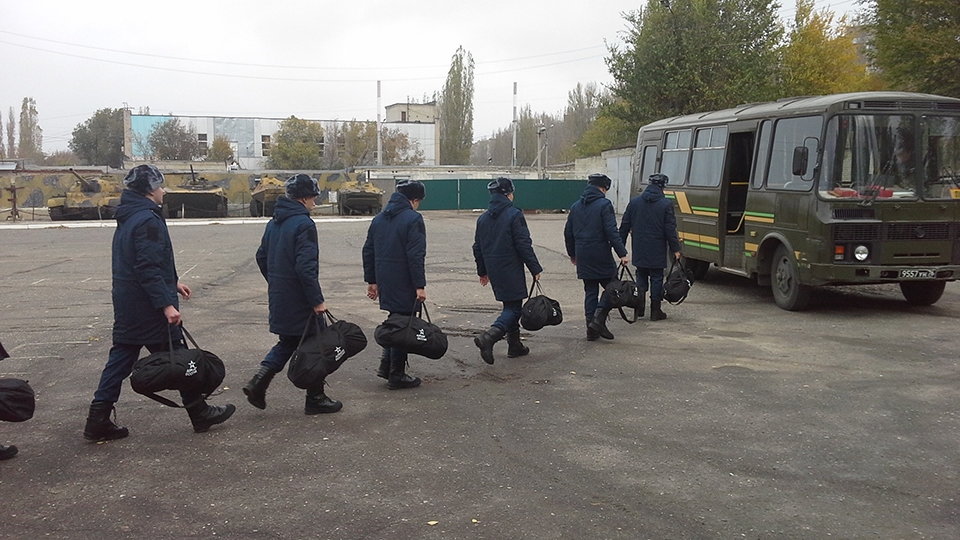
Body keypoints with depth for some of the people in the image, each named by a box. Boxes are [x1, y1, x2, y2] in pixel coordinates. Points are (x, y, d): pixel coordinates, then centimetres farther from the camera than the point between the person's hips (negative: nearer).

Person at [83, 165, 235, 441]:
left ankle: (98, 421, 10)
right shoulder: (148, 220, -17)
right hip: (149, 307, -9)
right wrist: (166, 304, -26)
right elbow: (148, 268, -24)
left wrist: (172, 283, 29)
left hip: (126, 304, 9)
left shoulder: (127, 219, 14)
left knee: (121, 358, 11)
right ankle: (200, 414, 14)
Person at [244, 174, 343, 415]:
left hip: (278, 296, 8)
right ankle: (315, 399, 13)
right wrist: (317, 300, -19)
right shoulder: (303, 224, -17)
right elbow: (306, 267, -23)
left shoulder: (274, 222, 10)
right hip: (299, 299, -8)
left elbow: (261, 257, 18)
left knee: (288, 341, 20)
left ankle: (258, 382, 8)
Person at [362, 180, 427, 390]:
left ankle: (386, 364, 19)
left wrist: (371, 280, 20)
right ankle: (396, 375, 7)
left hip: (384, 282, 7)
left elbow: (368, 252, 16)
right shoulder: (413, 219, -11)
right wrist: (420, 285, -16)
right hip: (403, 284, -7)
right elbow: (416, 256, -18)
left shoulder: (378, 219, 13)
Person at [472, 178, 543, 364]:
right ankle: (489, 337, -24)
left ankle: (515, 345, 21)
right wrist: (535, 268, -6)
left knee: (510, 306, 18)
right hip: (511, 270, -7)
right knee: (514, 307, -4)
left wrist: (482, 271, 25)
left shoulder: (483, 218, 9)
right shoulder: (514, 215, -12)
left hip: (494, 270, 7)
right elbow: (524, 245, -14)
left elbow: (477, 247, 15)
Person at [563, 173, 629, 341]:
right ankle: (599, 317, -11)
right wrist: (622, 253, -14)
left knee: (590, 291, 10)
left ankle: (591, 330, 9)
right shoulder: (604, 204, -8)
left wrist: (572, 254, 27)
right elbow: (611, 232, -16)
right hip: (601, 256, -6)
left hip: (583, 256, 6)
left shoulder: (575, 206, 12)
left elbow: (568, 233, 17)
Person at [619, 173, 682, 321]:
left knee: (641, 276, 16)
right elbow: (670, 229, -8)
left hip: (639, 249, 3)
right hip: (657, 251, -3)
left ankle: (639, 307, 10)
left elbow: (625, 225, 5)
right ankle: (655, 311, 8)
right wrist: (675, 249, -1)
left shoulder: (634, 202, 2)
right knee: (656, 278, 5)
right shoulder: (666, 204, -8)